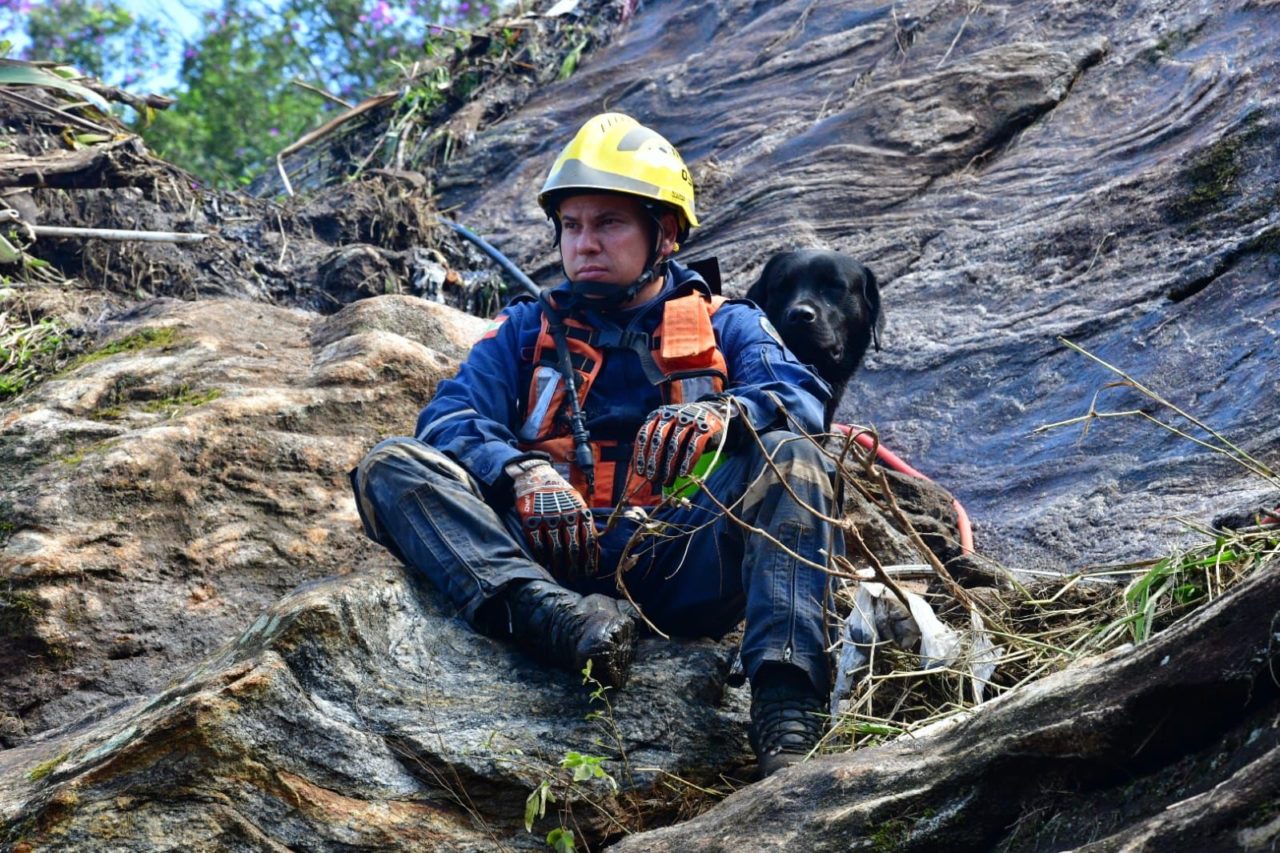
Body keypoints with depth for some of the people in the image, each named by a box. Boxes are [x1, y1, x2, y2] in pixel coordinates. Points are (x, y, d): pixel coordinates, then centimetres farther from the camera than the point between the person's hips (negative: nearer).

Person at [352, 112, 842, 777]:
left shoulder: (724, 326, 19)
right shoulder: (526, 330, 23)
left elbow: (800, 399, -1)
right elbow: (450, 418, 5)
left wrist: (719, 414, -25)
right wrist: (524, 472, -18)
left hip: (677, 565, -1)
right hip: (550, 558, 1)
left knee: (789, 456, -26)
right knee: (391, 466, -18)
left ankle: (787, 720, -42)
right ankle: (557, 618, -44)